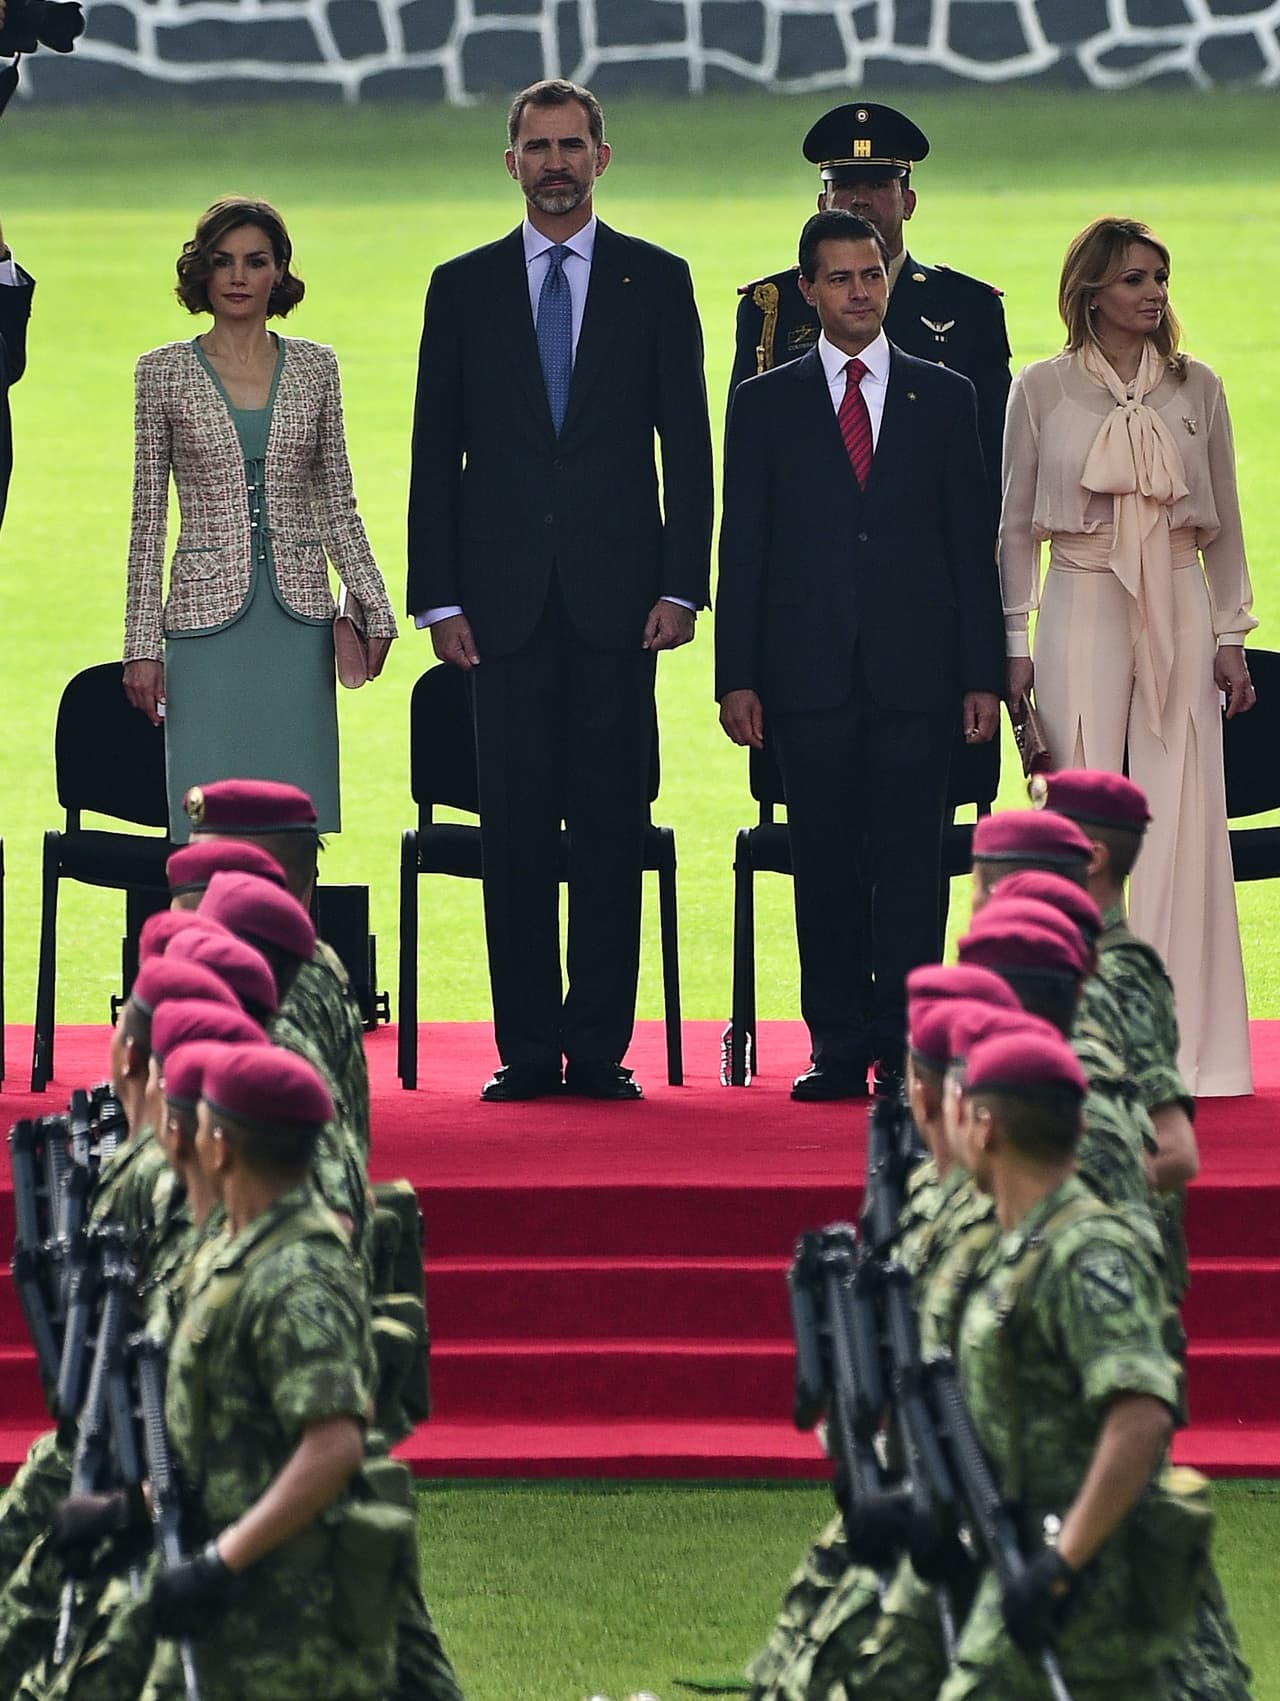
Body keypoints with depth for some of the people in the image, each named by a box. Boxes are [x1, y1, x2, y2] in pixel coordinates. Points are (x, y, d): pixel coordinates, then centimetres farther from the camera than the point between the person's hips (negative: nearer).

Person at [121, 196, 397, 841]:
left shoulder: (314, 367, 8)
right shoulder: (165, 372, 3)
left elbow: (336, 503, 12)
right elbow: (147, 519, 3)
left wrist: (374, 609, 5)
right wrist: (141, 644, 0)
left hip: (298, 619, 2)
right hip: (207, 614, -2)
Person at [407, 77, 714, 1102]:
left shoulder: (657, 281, 7)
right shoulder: (463, 288, 9)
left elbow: (688, 444, 5)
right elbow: (437, 454, 8)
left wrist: (681, 586, -3)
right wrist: (439, 597, 0)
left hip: (616, 597, -1)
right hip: (505, 596, 1)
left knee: (612, 824, -1)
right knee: (515, 827, 0)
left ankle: (600, 1047, 3)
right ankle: (527, 1049, 3)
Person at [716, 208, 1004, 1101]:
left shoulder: (944, 397, 10)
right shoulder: (766, 404, 8)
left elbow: (971, 543, 8)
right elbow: (742, 549, 6)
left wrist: (983, 674, 1)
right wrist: (737, 678, -2)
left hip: (916, 669, 0)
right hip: (809, 674, 0)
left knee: (911, 861, -3)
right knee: (825, 865, 2)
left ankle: (904, 1049, -2)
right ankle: (840, 1050, 7)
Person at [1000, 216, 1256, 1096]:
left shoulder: (1197, 388, 8)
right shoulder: (1043, 389, 2)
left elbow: (1224, 524, 12)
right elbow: (1017, 523, 5)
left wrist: (1231, 635, 7)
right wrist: (1014, 643, 1)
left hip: (1180, 611, 2)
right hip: (1082, 609, -2)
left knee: (1182, 819, -3)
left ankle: (1182, 1042, 1)